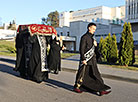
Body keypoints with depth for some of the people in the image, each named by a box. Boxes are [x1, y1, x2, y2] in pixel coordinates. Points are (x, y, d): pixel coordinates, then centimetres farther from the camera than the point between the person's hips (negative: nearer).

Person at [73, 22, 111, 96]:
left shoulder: (92, 38, 17)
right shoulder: (84, 37, -8)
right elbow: (82, 49, -14)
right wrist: (83, 59, -18)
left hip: (92, 60, 8)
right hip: (86, 59, -8)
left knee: (95, 74, 7)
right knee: (82, 73, 2)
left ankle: (100, 89, 10)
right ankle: (77, 87, 19)